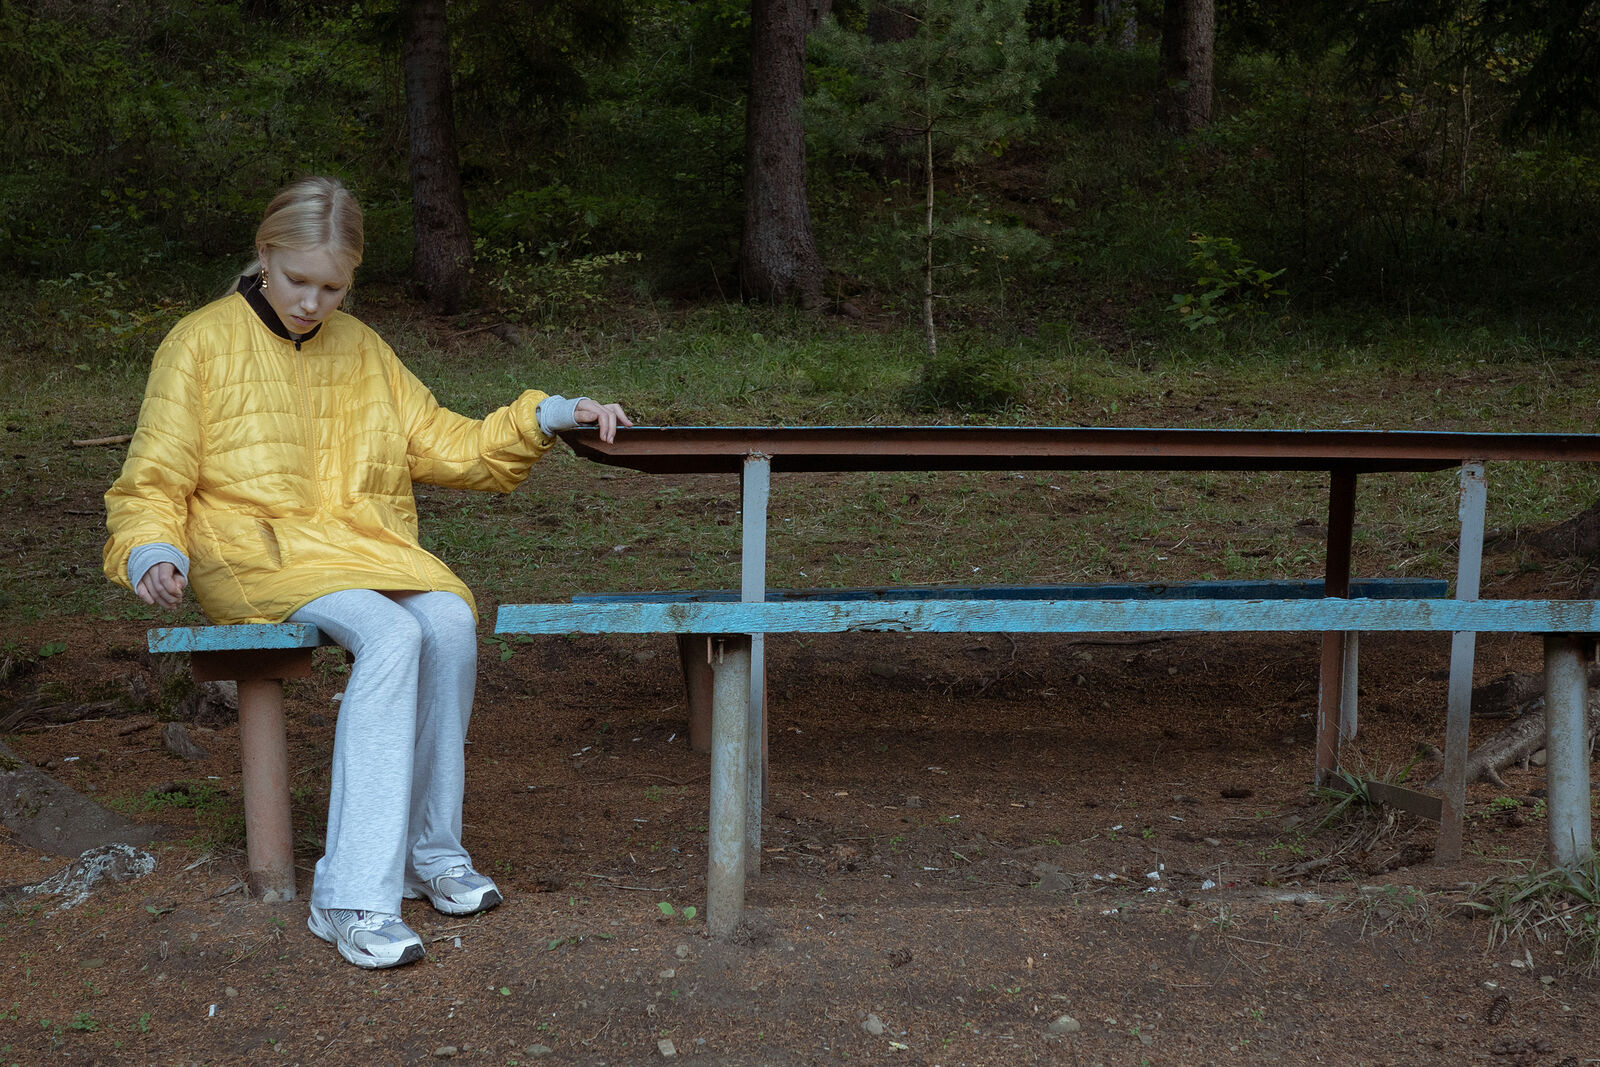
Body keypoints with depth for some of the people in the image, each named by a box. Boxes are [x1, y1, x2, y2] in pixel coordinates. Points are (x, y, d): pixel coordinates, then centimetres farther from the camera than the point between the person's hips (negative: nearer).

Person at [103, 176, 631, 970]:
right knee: (390, 636, -34)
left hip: (368, 548, 5)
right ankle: (351, 896, -37)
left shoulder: (360, 348, 16)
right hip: (258, 558, -5)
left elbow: (443, 443, 19)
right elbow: (152, 485, 2)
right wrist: (151, 554, -19)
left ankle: (426, 851, -16)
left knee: (450, 622, -29)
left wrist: (548, 417, 7)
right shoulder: (201, 344, 2)